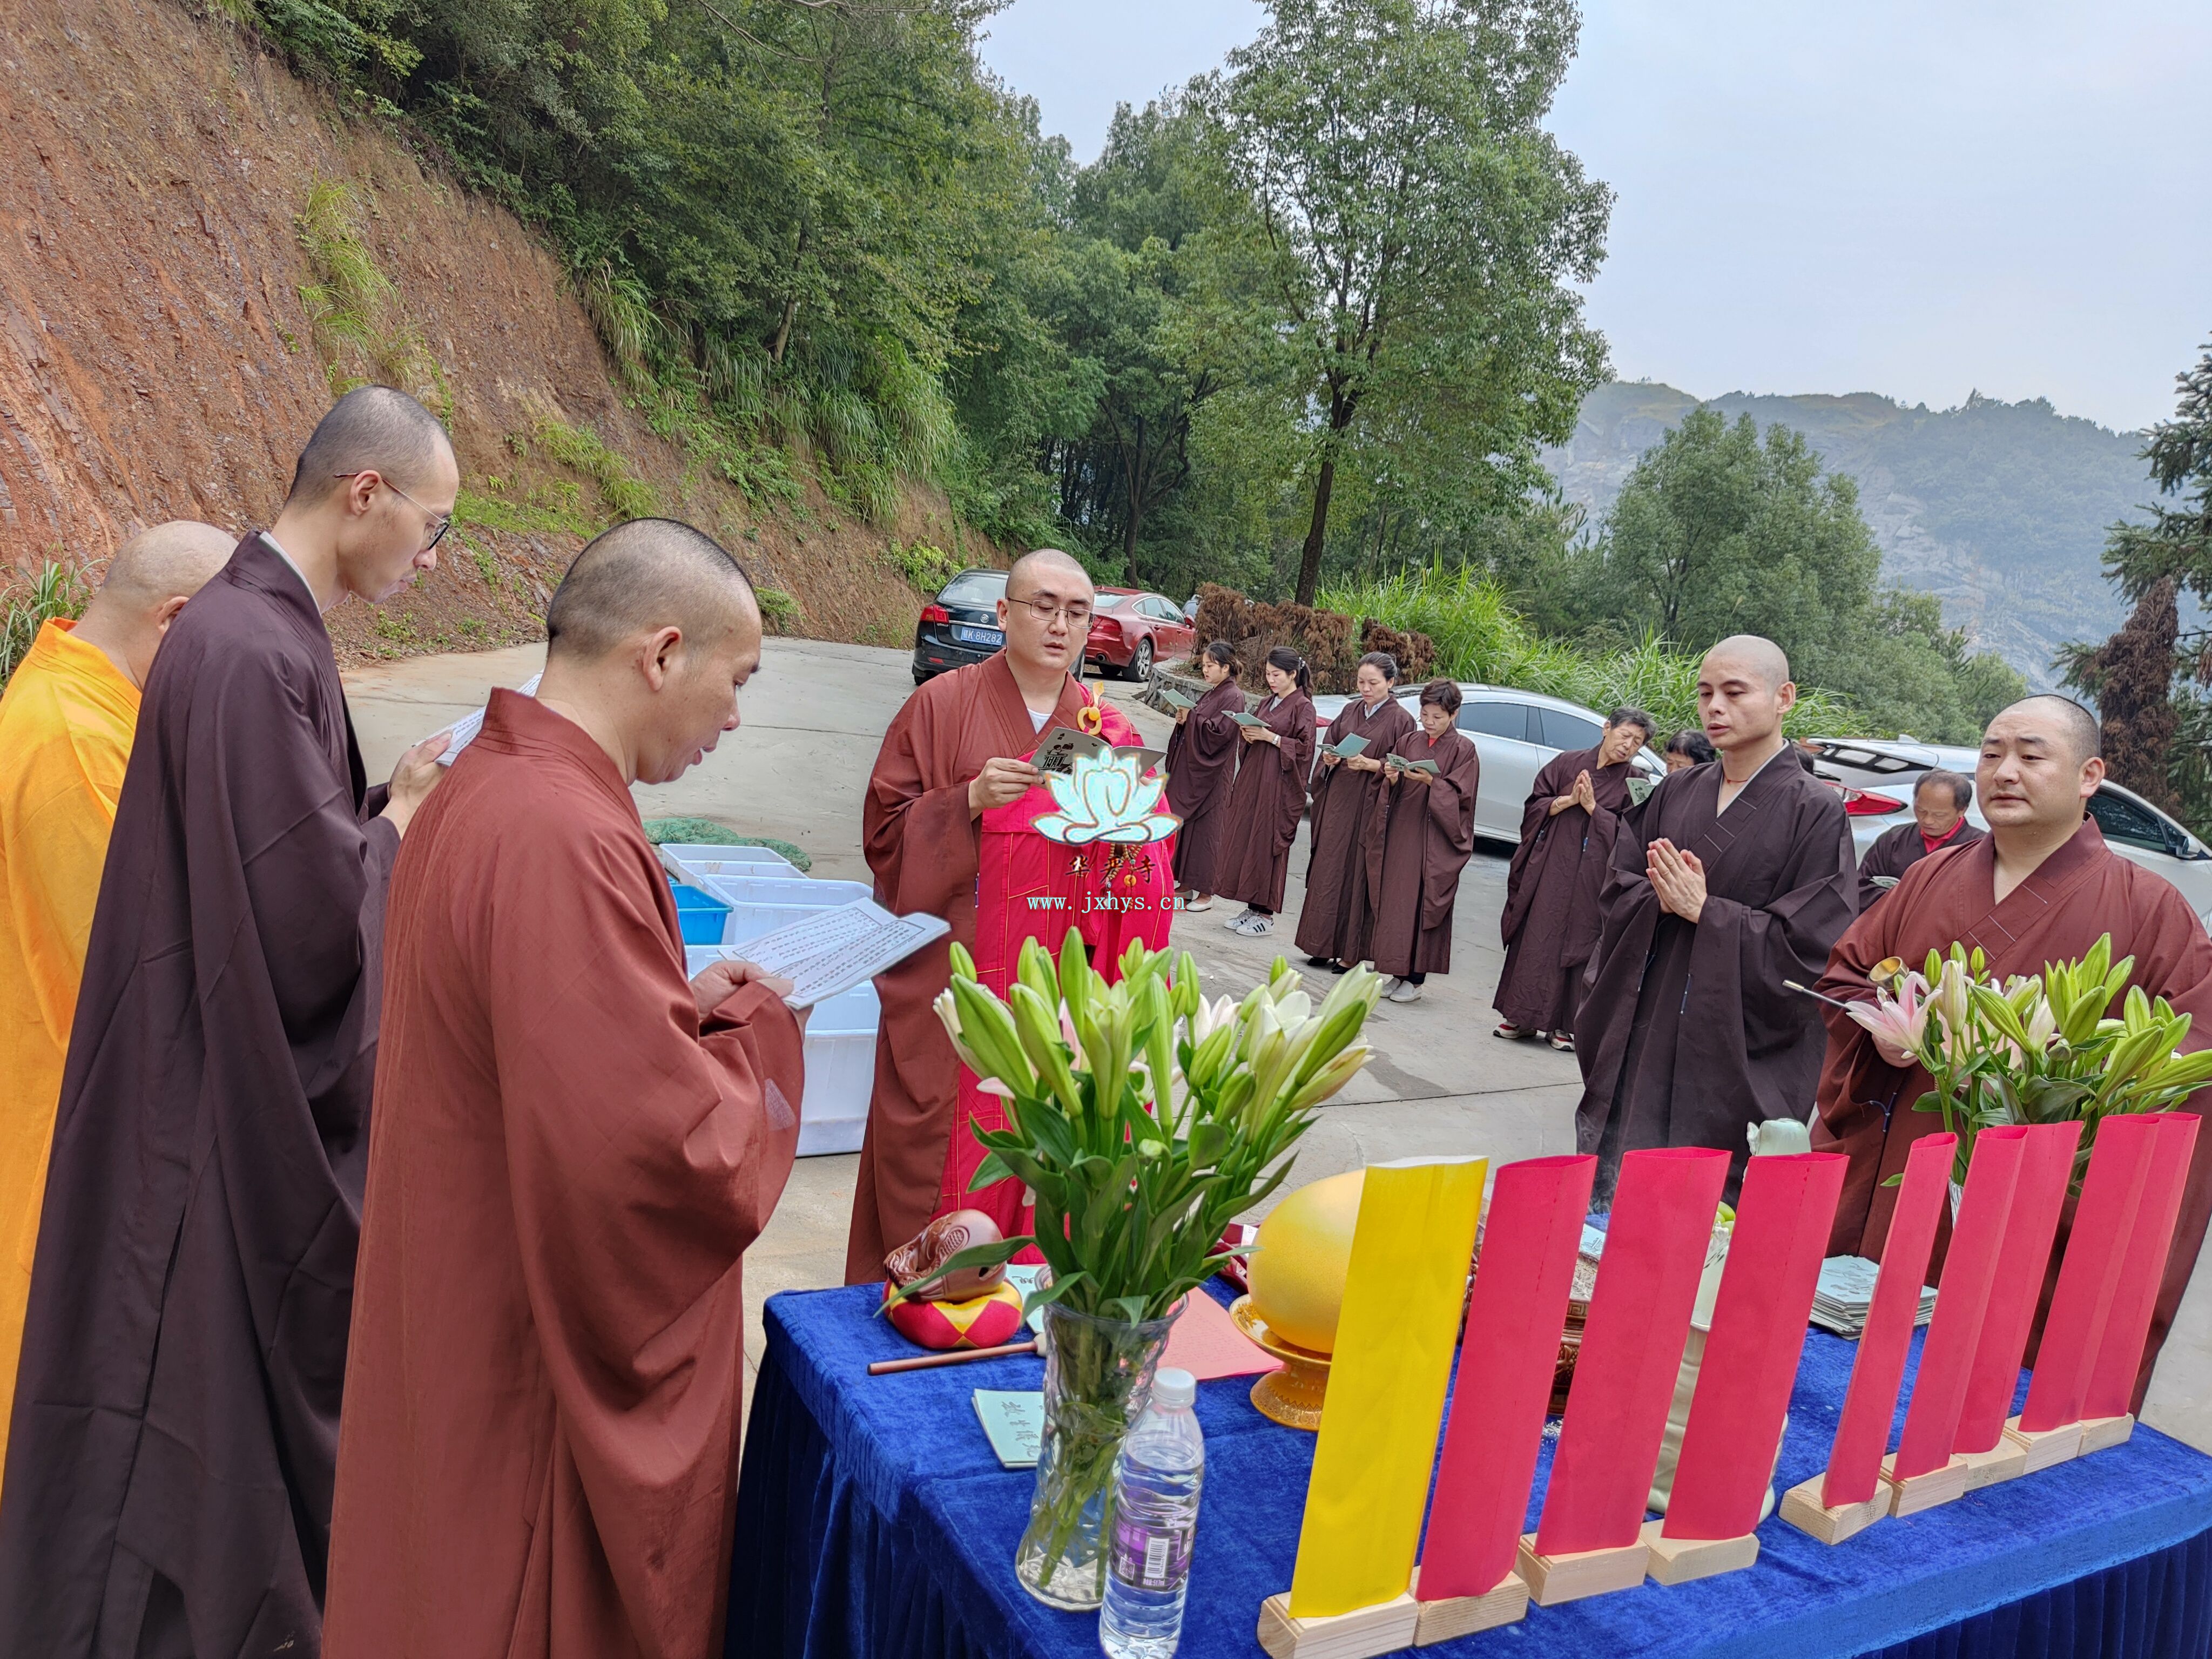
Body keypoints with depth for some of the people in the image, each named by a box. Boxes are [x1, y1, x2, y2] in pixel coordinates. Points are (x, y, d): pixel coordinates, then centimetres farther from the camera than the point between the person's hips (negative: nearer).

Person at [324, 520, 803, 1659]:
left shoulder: (480, 787, 4)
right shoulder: (565, 843, -29)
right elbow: (664, 1148, -32)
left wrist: (687, 1006, 5)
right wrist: (756, 1033, -14)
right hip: (555, 1372, -9)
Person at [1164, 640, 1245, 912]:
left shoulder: (1233, 697, -11)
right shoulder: (1212, 693, 15)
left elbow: (1220, 732, -20)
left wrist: (1190, 718, -15)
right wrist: (1184, 719, 1)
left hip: (1210, 775, -8)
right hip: (1190, 770, 9)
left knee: (1204, 829, -4)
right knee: (1183, 825, 9)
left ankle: (1205, 893, 3)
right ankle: (1186, 883, 18)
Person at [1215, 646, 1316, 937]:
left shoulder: (1303, 707, -7)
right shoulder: (1267, 702, 15)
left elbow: (1304, 747, -13)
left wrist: (1269, 737, -16)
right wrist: (1247, 734, 0)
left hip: (1278, 783, -8)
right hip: (1253, 776, 8)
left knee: (1266, 843, -4)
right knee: (1243, 839, 7)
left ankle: (1265, 914, 4)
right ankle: (1252, 908, 16)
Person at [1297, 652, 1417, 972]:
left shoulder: (1401, 720, -4)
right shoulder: (1351, 710, 11)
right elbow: (1329, 745, 17)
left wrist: (1368, 764, -20)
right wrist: (1330, 757, -5)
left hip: (1369, 806, -5)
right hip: (1337, 800, 5)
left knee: (1357, 874, -2)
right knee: (1328, 868, 5)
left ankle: (1351, 951, 7)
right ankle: (1323, 945, 14)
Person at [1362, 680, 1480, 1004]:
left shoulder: (1464, 749, -2)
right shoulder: (1408, 743, 11)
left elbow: (1459, 794, -9)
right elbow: (1393, 791, 12)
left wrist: (1430, 781, -23)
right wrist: (1392, 779, -9)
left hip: (1435, 839, -5)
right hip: (1401, 831, 5)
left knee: (1422, 902, -4)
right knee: (1395, 900, 4)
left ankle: (1415, 978, 3)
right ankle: (1397, 973, 12)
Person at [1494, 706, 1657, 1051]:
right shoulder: (1567, 762, 7)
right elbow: (1535, 805, 5)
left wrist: (1593, 807, -13)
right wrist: (1568, 800, -11)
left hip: (1589, 877, -2)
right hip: (1547, 866, 2)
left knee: (1574, 942, -1)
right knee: (1534, 937, 4)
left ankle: (1565, 1025, 8)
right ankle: (1522, 1016, 14)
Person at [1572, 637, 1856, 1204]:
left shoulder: (1816, 811, -7)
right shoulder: (1678, 792, 9)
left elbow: (1807, 944, -12)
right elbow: (1618, 888, 9)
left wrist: (1704, 911, -15)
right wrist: (1660, 900, -12)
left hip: (1735, 1046, -5)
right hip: (1642, 1029, 5)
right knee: (1613, 1194, 9)